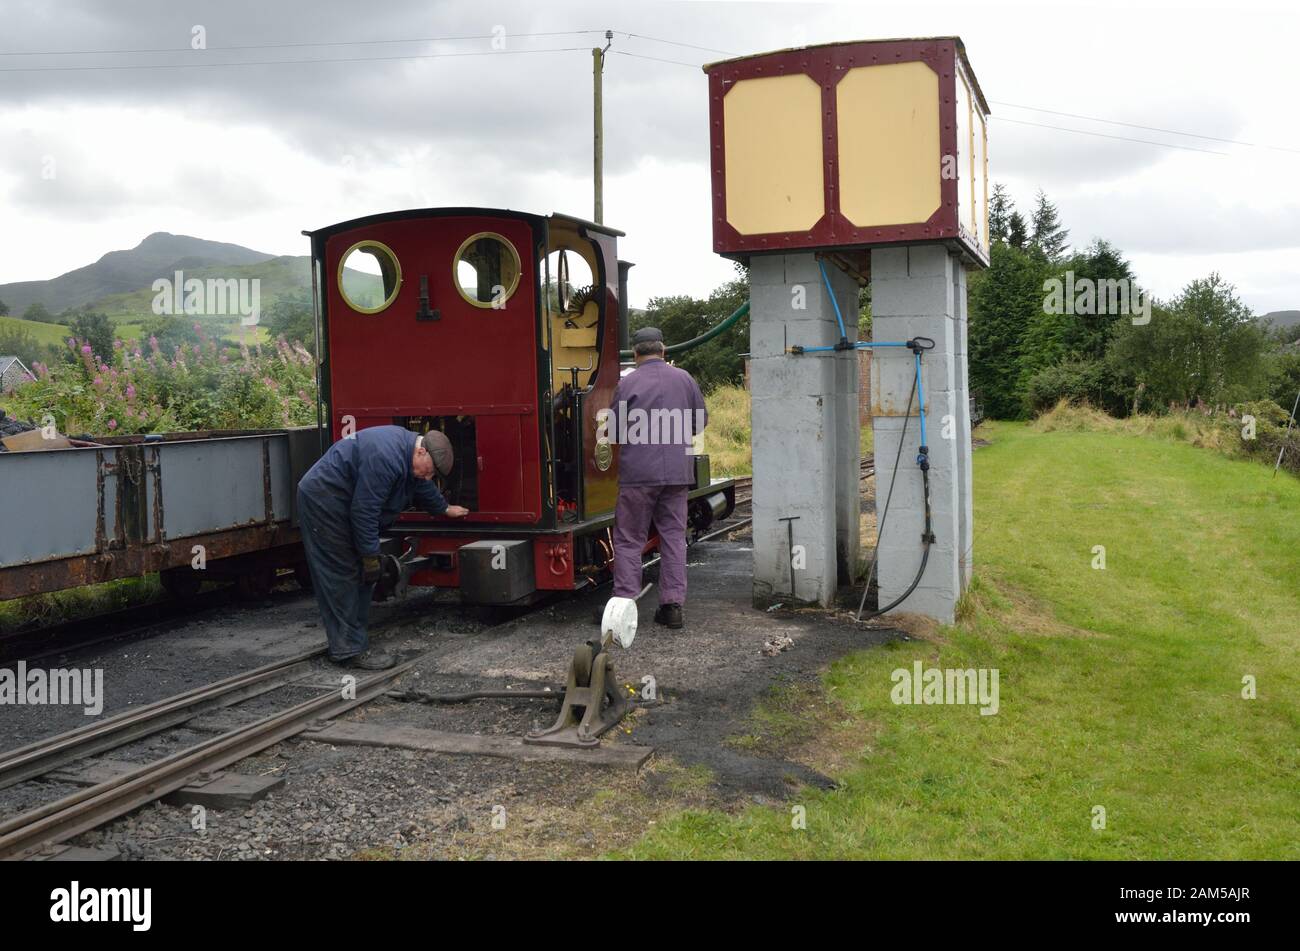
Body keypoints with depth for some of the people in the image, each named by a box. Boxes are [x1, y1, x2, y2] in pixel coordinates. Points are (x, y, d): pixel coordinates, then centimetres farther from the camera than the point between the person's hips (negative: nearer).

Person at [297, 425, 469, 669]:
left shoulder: (407, 445, 3)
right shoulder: (385, 457, -29)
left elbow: (423, 488, 24)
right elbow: (364, 510, -27)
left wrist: (445, 509, 38)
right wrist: (371, 555, -20)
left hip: (339, 501, 11)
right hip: (323, 500, -11)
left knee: (359, 574, 11)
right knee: (343, 575, -10)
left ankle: (353, 638, 17)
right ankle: (350, 650, -7)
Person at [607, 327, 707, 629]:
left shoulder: (627, 384, -6)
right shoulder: (684, 379, 5)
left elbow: (614, 432, -1)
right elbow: (701, 421, 13)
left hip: (638, 473, -3)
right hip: (678, 471, 4)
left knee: (629, 539, 4)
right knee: (674, 536, 10)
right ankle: (673, 605, 9)